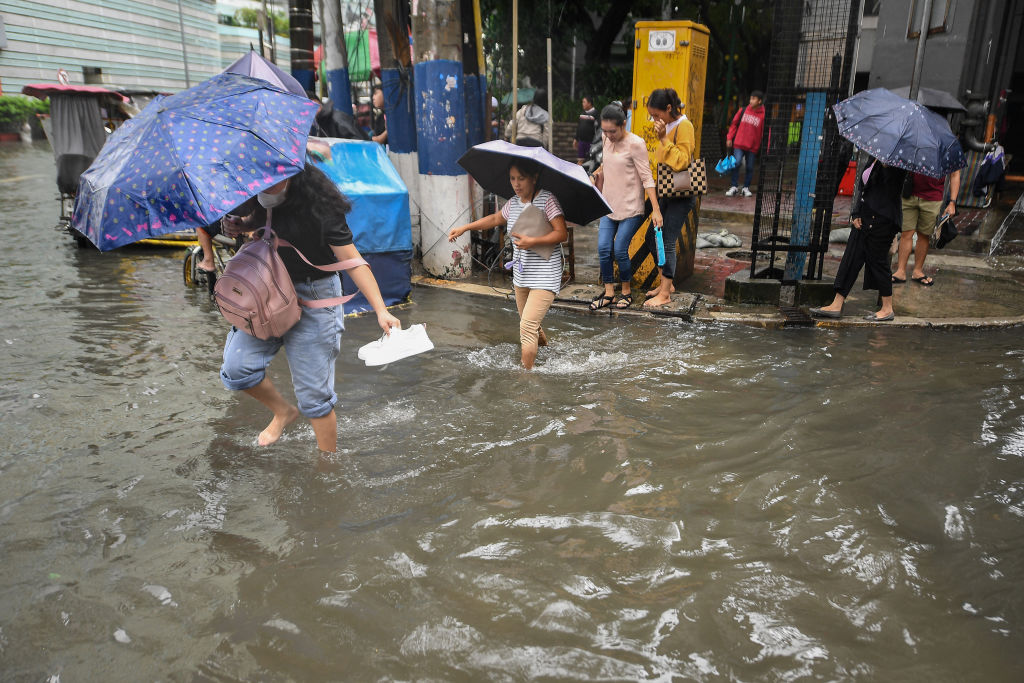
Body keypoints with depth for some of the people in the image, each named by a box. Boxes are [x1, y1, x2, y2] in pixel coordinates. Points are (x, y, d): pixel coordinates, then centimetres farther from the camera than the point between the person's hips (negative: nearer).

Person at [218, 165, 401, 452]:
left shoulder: (319, 208, -20)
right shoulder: (259, 197, -1)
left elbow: (354, 262, -22)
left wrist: (381, 310, -32)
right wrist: (238, 226, -1)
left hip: (313, 298, -6)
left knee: (314, 392, -2)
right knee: (236, 368, -5)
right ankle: (283, 411, 24)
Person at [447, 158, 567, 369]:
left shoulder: (547, 199, -12)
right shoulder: (513, 203, 8)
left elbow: (562, 233, -17)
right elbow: (495, 219, 26)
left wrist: (533, 242, -26)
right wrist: (464, 228, 23)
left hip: (544, 276, -8)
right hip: (521, 276, 8)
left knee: (528, 324, -17)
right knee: (529, 324, 20)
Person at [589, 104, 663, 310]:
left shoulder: (635, 144, -14)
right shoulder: (607, 140, 6)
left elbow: (647, 178, -15)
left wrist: (656, 210, -18)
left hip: (630, 207, -6)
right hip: (609, 205, 6)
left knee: (620, 251, -7)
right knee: (603, 248, -2)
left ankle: (626, 291, 15)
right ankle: (608, 293, 11)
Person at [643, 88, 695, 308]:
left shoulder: (684, 126, -15)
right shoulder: (667, 126, 11)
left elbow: (681, 161, -24)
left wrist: (663, 139, -24)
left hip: (680, 195, -9)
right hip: (666, 192, 9)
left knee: (667, 242, -7)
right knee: (652, 237, 12)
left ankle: (665, 294, 3)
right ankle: (667, 283, 25)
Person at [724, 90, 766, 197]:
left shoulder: (763, 115, -3)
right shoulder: (743, 111, 5)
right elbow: (734, 123, 11)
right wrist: (729, 138, 5)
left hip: (752, 146, -1)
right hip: (739, 144, 1)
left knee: (750, 167, 5)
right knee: (736, 163, -10)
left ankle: (746, 188, 17)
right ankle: (734, 187, 1)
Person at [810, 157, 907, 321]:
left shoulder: (894, 166, -10)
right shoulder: (873, 161, 15)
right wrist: (856, 214, 9)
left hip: (882, 220, -8)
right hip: (864, 219, 8)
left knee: (878, 260, -2)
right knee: (851, 258, 4)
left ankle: (888, 309, 12)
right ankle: (836, 306, 6)